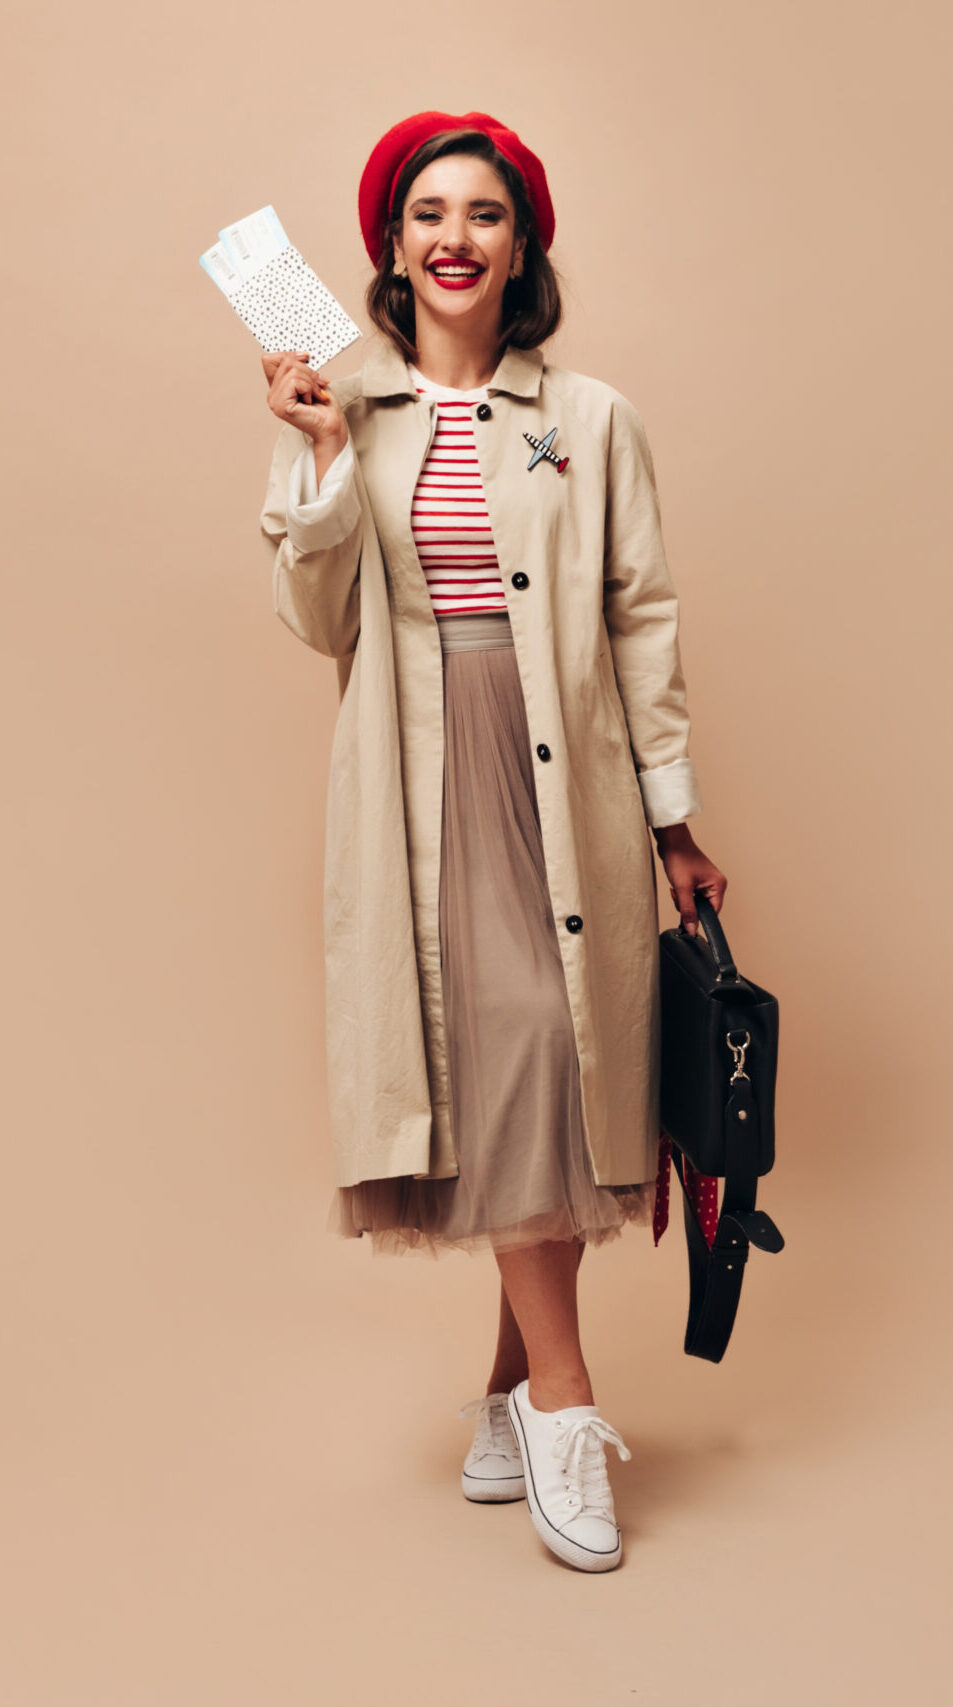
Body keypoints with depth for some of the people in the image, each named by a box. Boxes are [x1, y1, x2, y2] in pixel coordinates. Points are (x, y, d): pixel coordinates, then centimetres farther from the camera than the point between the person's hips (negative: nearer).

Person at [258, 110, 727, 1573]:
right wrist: (323, 458, -8)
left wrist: (674, 819, 4)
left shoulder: (591, 421, 8)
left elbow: (642, 623, 7)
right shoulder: (349, 416, 10)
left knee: (557, 1058, -1)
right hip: (424, 786, 0)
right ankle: (563, 1401, 0)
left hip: (565, 785, 1)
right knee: (496, 1053, -12)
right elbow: (321, 625, 4)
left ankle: (511, 1394, 17)